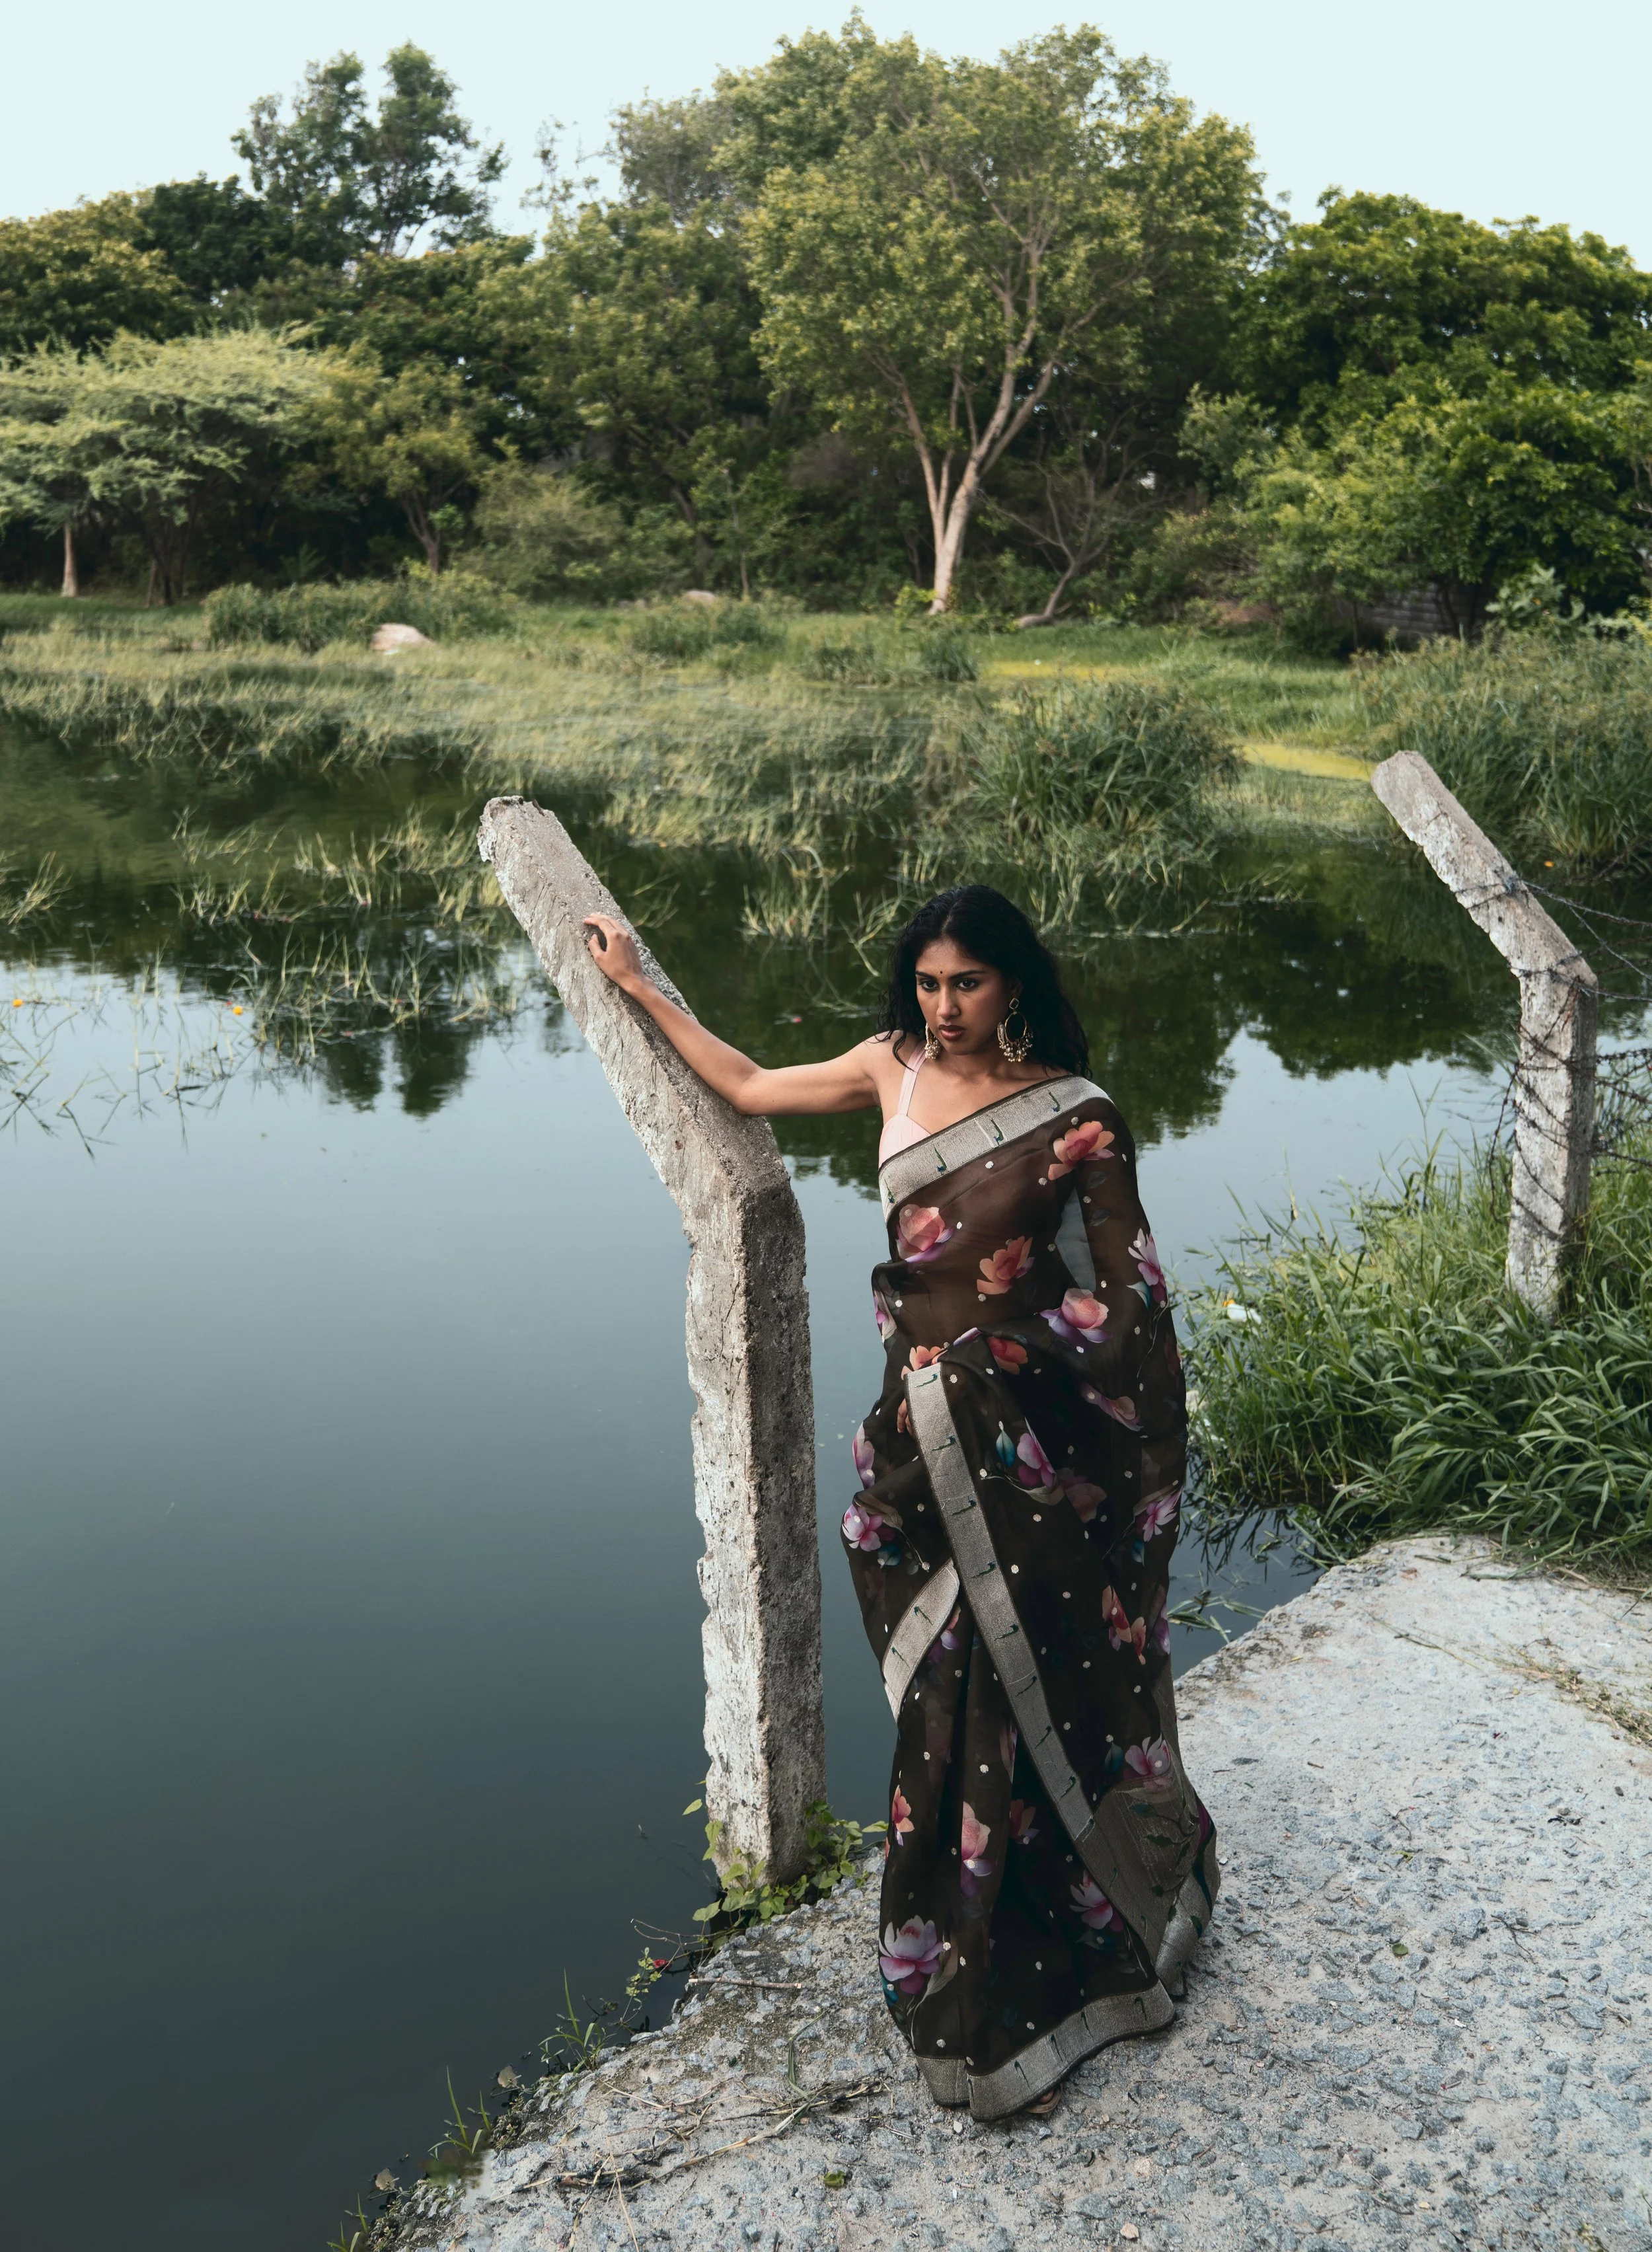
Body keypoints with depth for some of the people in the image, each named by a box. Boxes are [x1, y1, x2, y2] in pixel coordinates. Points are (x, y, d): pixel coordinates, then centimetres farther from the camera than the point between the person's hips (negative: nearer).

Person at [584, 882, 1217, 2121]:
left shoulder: (1075, 1115, -9)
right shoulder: (894, 1067, 4)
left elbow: (1132, 1280, -4)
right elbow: (749, 1086, 18)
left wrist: (1155, 1451, -6)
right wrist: (639, 985, 23)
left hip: (1031, 1438, -4)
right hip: (922, 1433, 4)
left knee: (1028, 1684, 4)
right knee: (948, 1698, 12)